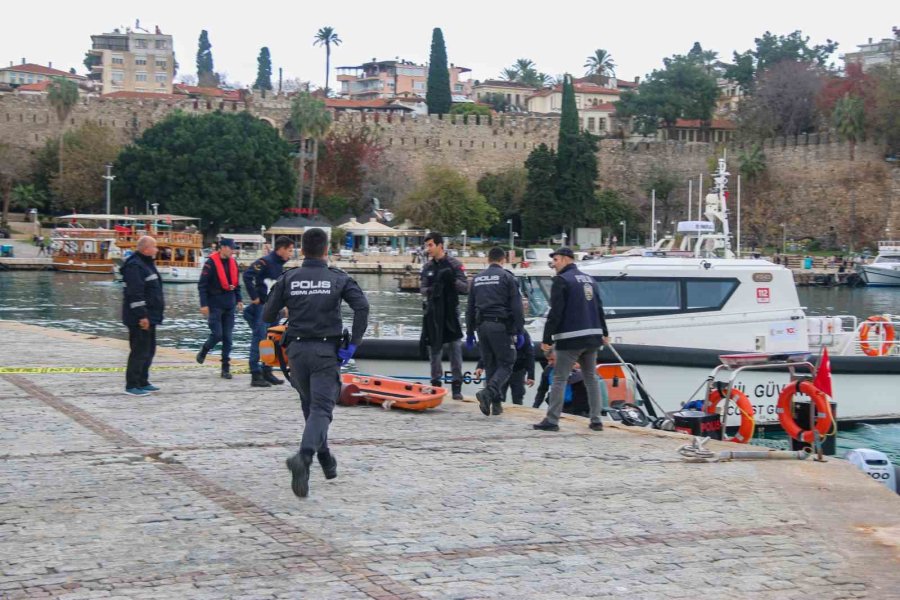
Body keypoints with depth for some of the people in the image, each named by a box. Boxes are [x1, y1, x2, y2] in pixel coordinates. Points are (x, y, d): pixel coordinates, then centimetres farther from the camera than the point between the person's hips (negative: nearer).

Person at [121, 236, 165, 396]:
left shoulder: (147, 264, 17)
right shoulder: (134, 266, -16)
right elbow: (135, 294, -23)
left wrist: (153, 316, 23)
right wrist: (142, 316, -25)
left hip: (149, 317, 10)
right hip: (140, 319, -10)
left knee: (149, 350, 15)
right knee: (140, 351, -7)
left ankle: (142, 382, 24)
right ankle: (132, 386, -2)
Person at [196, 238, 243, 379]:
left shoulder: (233, 262, 8)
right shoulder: (211, 263, -10)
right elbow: (202, 285, -11)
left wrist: (239, 300, 10)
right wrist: (204, 304, -15)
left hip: (229, 305, 5)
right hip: (215, 305, -5)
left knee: (227, 337, 3)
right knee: (217, 334, -9)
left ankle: (225, 368, 7)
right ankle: (203, 352, 21)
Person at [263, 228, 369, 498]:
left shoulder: (288, 278, 3)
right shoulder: (339, 278, 0)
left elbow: (267, 316, 3)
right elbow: (362, 306, -14)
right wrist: (353, 344, -10)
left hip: (297, 349, 2)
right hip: (327, 350, -2)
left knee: (310, 405, 21)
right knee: (321, 409, -8)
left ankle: (325, 458, 31)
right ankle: (304, 455, -33)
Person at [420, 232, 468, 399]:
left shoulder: (454, 264, -2)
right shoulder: (428, 267, 11)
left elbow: (465, 287, -5)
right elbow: (423, 288, 8)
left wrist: (453, 279, -22)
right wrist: (430, 290, -14)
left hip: (451, 311, -4)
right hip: (433, 312, 4)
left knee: (455, 350, -4)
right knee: (434, 349, 7)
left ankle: (457, 387, 0)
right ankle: (435, 384, 16)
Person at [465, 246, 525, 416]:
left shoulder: (477, 278, 15)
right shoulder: (507, 277, -1)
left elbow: (470, 308, 18)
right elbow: (516, 307, -7)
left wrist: (470, 333, 24)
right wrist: (520, 332, -4)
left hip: (482, 326, 5)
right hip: (501, 326, -5)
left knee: (490, 365, 12)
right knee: (506, 364, -2)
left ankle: (496, 403, 9)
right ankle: (488, 392, -24)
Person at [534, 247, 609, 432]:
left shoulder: (562, 280, -8)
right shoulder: (589, 280, 16)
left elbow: (555, 313, -14)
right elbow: (599, 309, 20)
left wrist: (547, 338, -12)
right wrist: (604, 333, 29)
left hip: (571, 339, -7)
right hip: (592, 337, 7)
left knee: (559, 379, -3)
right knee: (591, 377, 13)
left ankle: (552, 420, -5)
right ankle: (596, 420, 12)